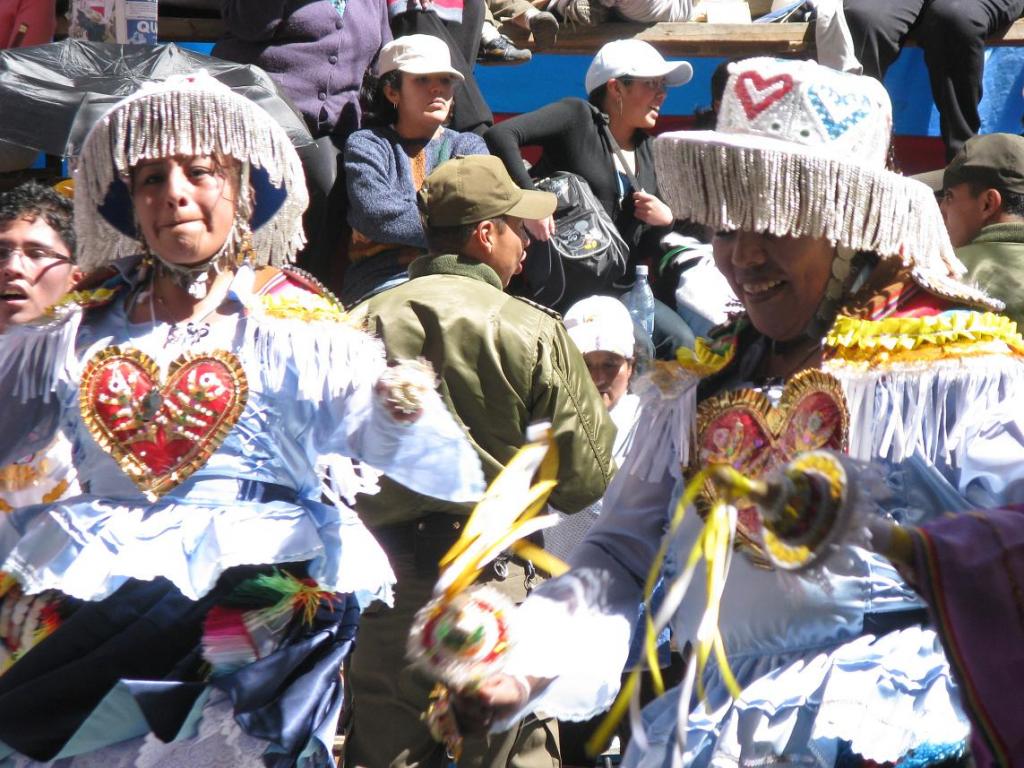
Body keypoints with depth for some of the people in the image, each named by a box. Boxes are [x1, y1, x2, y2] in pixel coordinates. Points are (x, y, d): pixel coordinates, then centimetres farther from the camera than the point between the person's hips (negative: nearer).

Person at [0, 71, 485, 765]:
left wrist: (409, 414, -24)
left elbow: (453, 478, -4)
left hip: (255, 594, -3)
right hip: (85, 592, 3)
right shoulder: (79, 334, 14)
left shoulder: (298, 331, 3)